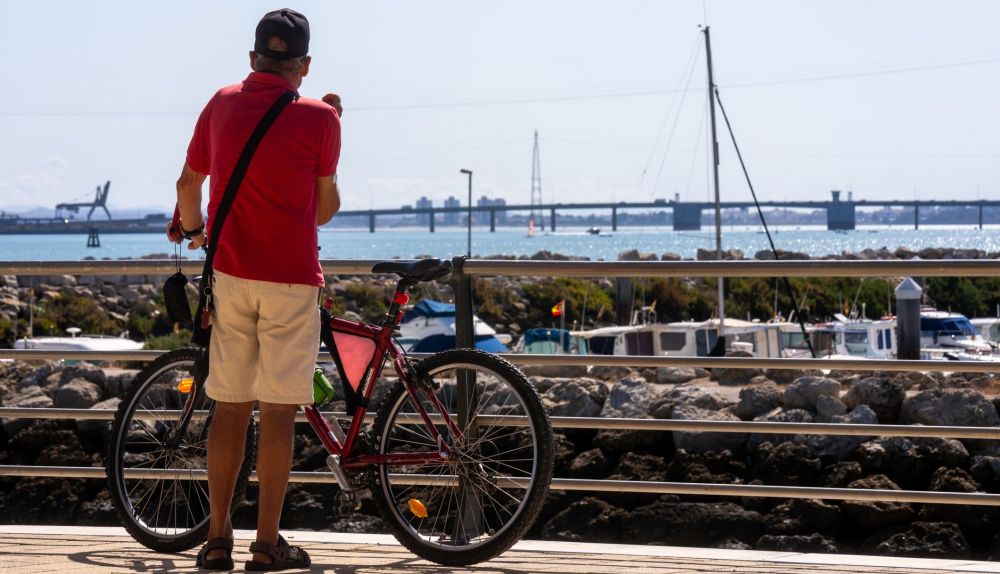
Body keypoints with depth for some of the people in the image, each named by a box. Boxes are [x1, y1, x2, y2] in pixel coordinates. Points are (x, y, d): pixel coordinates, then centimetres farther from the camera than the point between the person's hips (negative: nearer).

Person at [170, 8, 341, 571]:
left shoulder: (223, 104, 6)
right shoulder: (318, 117, -6)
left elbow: (189, 182, 15)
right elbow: (327, 207, 4)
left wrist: (193, 229, 36)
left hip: (231, 275, 4)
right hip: (291, 279, -4)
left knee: (230, 408, 10)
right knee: (278, 412, 1)